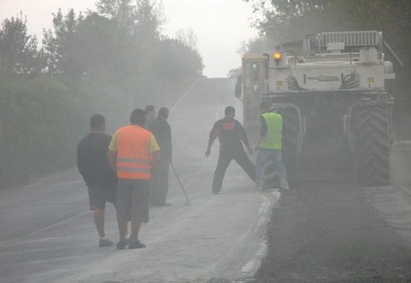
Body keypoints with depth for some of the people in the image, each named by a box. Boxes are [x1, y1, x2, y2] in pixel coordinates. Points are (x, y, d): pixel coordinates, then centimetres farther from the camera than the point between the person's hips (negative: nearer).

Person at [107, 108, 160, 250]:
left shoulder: (119, 133, 5)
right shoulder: (147, 135, -2)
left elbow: (110, 155, 4)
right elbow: (156, 157, -9)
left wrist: (117, 170, 13)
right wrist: (149, 170, 4)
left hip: (123, 176, 2)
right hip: (142, 177, -2)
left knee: (122, 209, 10)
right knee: (138, 209, 3)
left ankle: (121, 240, 11)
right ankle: (134, 240, 1)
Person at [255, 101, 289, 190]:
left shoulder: (263, 117, -5)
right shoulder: (279, 116, 11)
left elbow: (263, 131, -14)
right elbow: (282, 131, 12)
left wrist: (258, 144, -11)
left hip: (265, 146, -5)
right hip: (277, 146, 5)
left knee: (259, 164, 5)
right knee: (279, 165, 14)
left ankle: (259, 183, -5)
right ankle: (284, 183, 4)